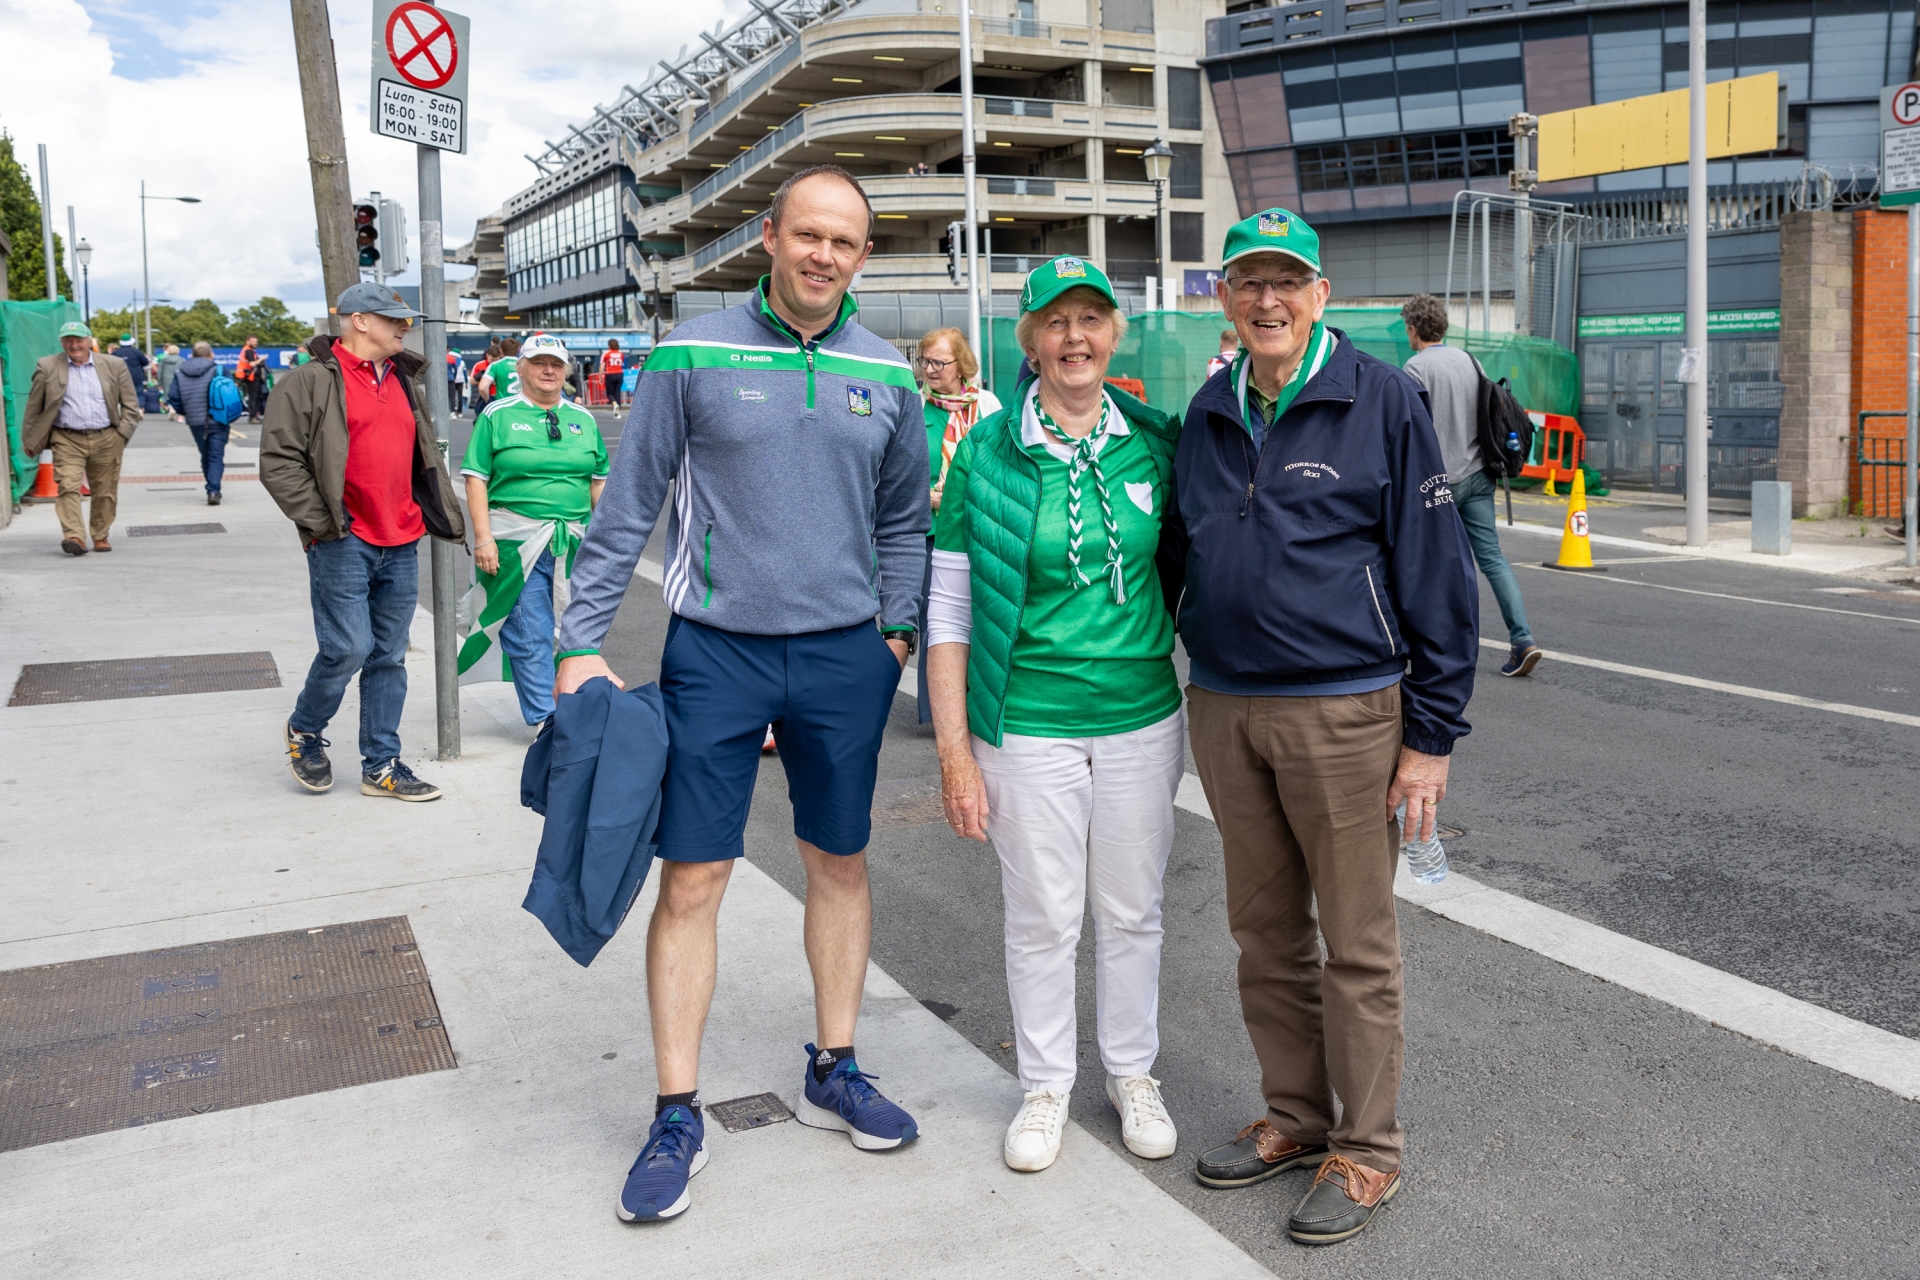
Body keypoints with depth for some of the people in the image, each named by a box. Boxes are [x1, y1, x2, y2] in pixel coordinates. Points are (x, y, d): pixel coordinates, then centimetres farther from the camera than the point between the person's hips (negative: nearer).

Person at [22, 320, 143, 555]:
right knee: (68, 487, -15)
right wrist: (29, 439, 8)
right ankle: (74, 536, -20)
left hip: (106, 440, 1)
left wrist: (123, 433, -1)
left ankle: (100, 536, 19)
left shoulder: (115, 365, 6)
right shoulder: (47, 367, 5)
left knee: (105, 492, 6)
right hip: (66, 440, -1)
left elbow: (130, 404, 9)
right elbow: (33, 407, 9)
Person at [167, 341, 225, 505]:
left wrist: (184, 413, 16)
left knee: (205, 457, 18)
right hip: (218, 422, -3)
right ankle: (213, 490, -16)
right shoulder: (219, 371, -7)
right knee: (216, 457, -2)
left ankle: (213, 490, 24)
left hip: (195, 422, 3)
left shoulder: (180, 373, 4)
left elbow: (173, 397, 1)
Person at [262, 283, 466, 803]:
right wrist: (321, 520, -12)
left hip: (401, 545, 7)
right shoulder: (313, 381, -6)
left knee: (389, 656, 9)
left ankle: (382, 766, 17)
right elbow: (278, 461, -9)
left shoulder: (405, 384, 16)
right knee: (348, 648, -9)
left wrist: (444, 518, 16)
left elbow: (425, 458, 25)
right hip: (344, 543, -6)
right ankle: (304, 730, 20)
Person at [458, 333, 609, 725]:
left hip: (573, 543, 4)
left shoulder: (583, 419, 13)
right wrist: (483, 536, -11)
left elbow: (598, 481, 16)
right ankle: (546, 719, 0)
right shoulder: (498, 416, 2)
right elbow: (477, 478, -2)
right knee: (530, 636, -4)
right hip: (517, 542, -3)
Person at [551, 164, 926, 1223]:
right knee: (691, 878, -1)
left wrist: (896, 628, 6)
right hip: (715, 652, -3)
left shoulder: (885, 376, 5)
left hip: (844, 657, 3)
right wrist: (583, 641, -6)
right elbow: (626, 507, -3)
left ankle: (832, 1073, 30)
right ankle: (678, 1114, 13)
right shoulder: (693, 356, -4)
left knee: (840, 864, 12)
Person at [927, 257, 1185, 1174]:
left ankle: (1132, 1073, 35)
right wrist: (954, 749, -9)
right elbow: (949, 608, -5)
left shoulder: (1155, 442, 1)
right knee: (1041, 918, 9)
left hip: (1142, 719, 2)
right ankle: (1045, 1084, 30)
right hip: (1028, 726, -2)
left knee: (1132, 910, 14)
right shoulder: (987, 454, -6)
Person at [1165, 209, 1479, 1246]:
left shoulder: (1380, 399, -7)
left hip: (1346, 712, -5)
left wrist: (1431, 735, -9)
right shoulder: (1207, 413, 9)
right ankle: (1294, 1118, 32)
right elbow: (1173, 553, 20)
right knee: (1266, 932, 15)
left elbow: (1435, 570, -7)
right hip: (1223, 711, 5)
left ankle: (1366, 1150, 21)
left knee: (1357, 944, 5)